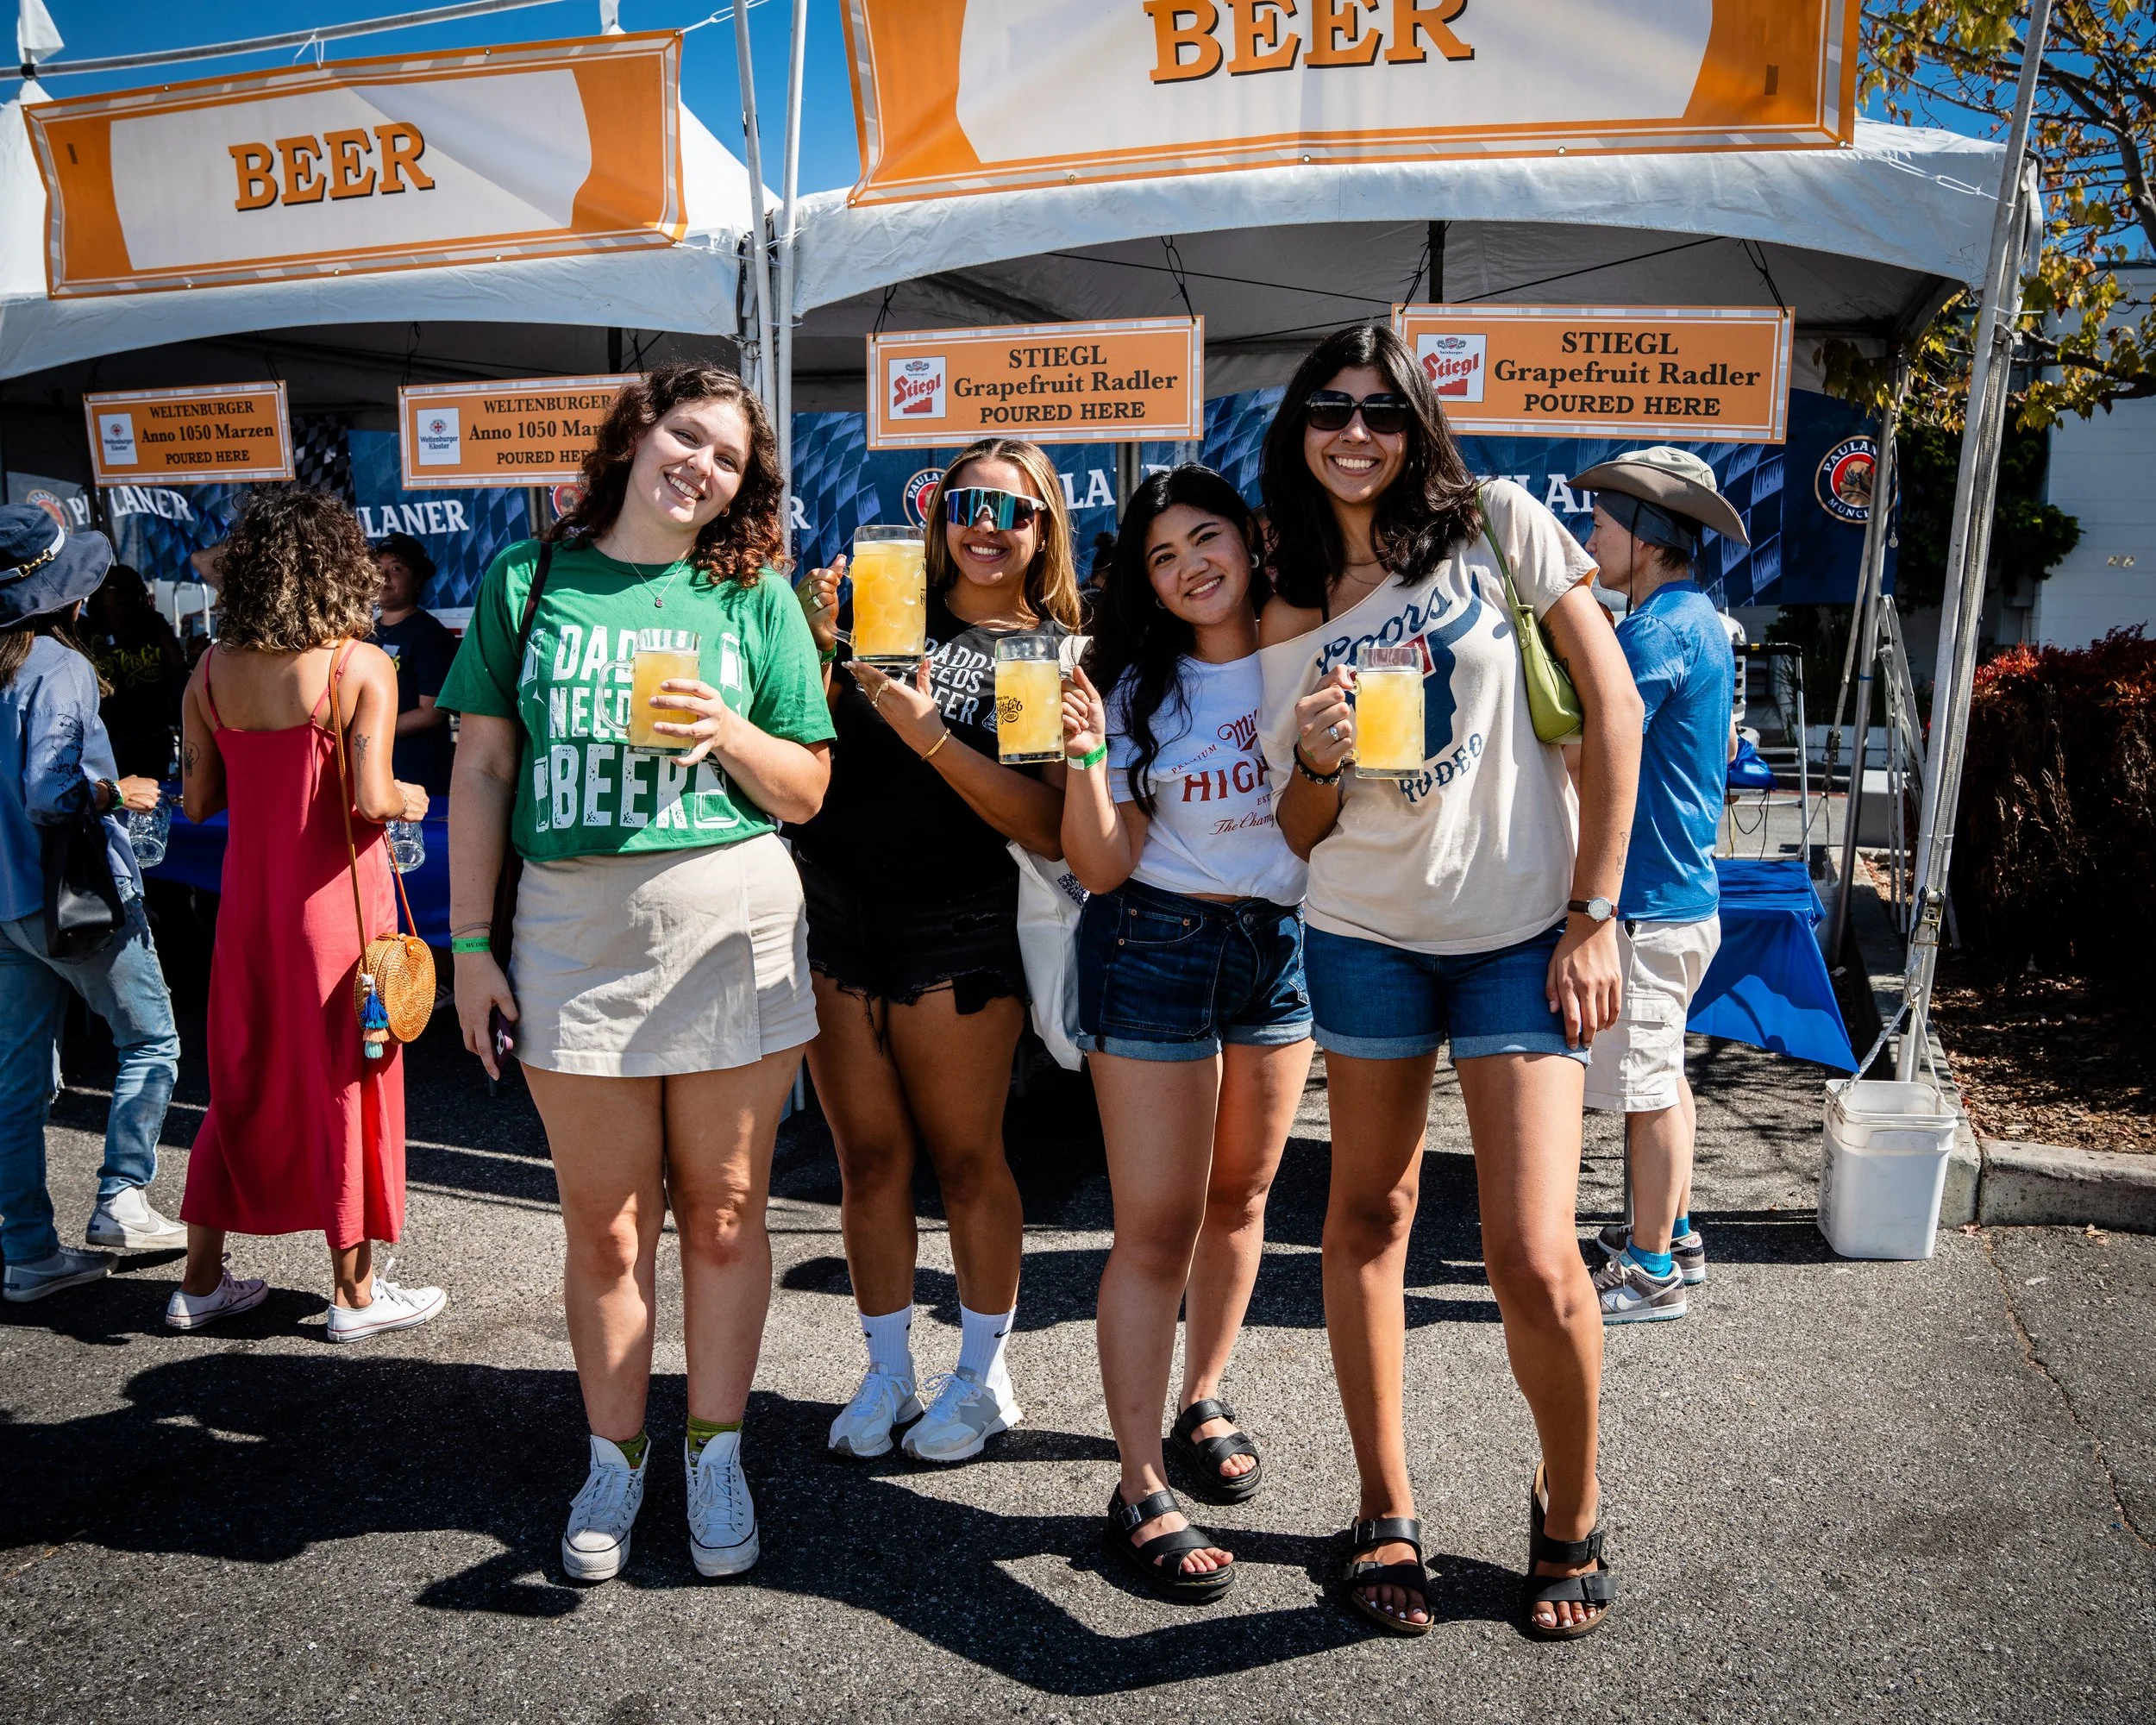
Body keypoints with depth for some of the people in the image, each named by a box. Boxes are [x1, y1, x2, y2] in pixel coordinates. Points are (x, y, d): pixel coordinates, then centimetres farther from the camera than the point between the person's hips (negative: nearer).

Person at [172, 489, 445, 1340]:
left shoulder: (211, 670, 0)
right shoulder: (361, 665, -13)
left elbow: (198, 800, 2)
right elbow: (371, 797, -21)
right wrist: (409, 801, 0)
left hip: (248, 900, 5)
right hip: (335, 898, -5)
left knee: (242, 1080, 18)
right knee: (346, 1082, 7)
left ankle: (201, 1279, 29)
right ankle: (354, 1290, 18)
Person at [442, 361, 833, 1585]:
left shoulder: (756, 597, 5)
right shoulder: (530, 578, 7)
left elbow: (808, 792, 6)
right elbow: (483, 771, 7)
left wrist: (729, 733, -14)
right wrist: (471, 942, 3)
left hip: (731, 925, 0)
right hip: (574, 929, 1)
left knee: (722, 1209, 9)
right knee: (603, 1221, 9)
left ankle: (717, 1452, 26)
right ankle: (616, 1455, 28)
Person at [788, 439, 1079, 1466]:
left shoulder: (1057, 654, 0)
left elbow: (1050, 829, -11)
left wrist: (929, 735, -21)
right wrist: (817, 648, -11)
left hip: (959, 933, -3)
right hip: (834, 918, 3)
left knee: (964, 1159, 6)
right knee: (869, 1158, 10)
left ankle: (984, 1375, 25)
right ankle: (888, 1373, 26)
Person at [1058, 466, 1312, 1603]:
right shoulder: (1138, 687, -4)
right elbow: (1102, 868, -8)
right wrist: (1084, 758, -23)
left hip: (1286, 948, 3)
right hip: (1157, 952, -3)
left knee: (1239, 1201, 15)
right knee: (1157, 1228, -4)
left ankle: (1203, 1402, 37)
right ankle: (1140, 1493, 4)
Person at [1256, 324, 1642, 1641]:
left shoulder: (1500, 525, -1)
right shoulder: (1291, 615, 6)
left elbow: (1613, 703, -3)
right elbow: (1301, 834, 7)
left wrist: (1594, 913, -7)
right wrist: (1317, 760, -16)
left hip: (1523, 933, -3)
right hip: (1364, 932, 3)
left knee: (1535, 1261, -9)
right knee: (1370, 1214, 10)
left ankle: (1570, 1511, 21)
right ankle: (1389, 1514, 29)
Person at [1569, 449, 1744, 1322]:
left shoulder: (1659, 632, -20)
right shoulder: (1699, 618, 12)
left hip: (1650, 900, -10)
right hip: (1683, 885, 10)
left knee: (1648, 1086, 0)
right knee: (1662, 1074, 20)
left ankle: (1650, 1271, 12)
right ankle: (1672, 1233, 33)